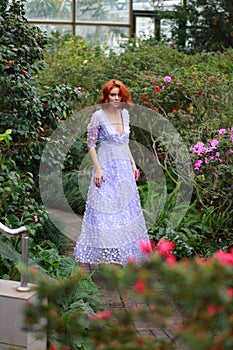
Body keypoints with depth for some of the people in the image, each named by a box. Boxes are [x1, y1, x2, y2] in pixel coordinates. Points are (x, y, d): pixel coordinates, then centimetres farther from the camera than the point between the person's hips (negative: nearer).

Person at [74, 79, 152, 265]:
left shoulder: (125, 114, 7)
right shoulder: (98, 116, -11)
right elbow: (91, 144, -9)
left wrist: (132, 163, 12)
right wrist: (98, 169, -15)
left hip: (124, 167, 7)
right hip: (106, 167, -6)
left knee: (127, 206, 13)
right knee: (105, 208, -3)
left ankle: (126, 250, 26)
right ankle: (104, 252, 8)